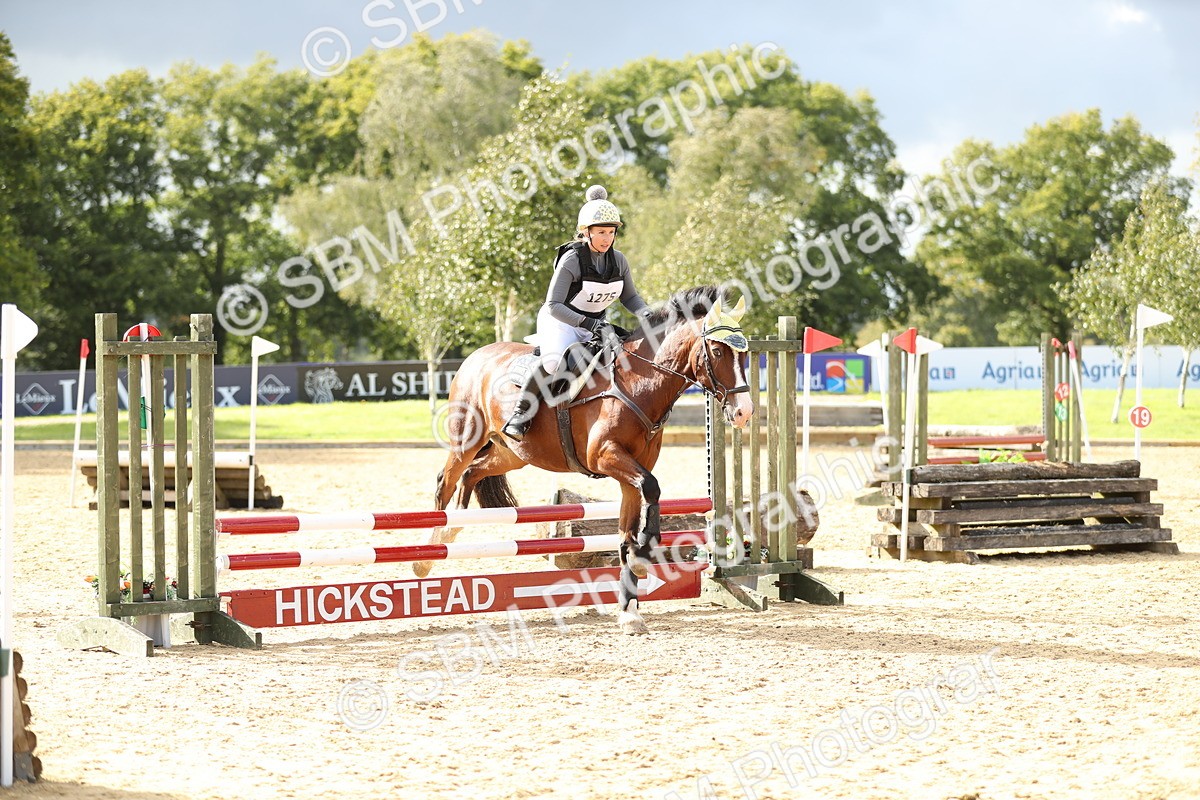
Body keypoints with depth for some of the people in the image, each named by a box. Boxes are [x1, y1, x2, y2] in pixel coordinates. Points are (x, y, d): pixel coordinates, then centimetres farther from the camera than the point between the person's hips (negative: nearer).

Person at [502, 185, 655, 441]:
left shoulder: (618, 260, -1)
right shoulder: (571, 260, -19)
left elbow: (630, 297, 12)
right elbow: (553, 305, -23)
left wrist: (648, 316, -11)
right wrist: (590, 325, -34)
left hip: (596, 323, 7)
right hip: (559, 321, -7)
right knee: (555, 361, -36)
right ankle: (520, 414, -23)